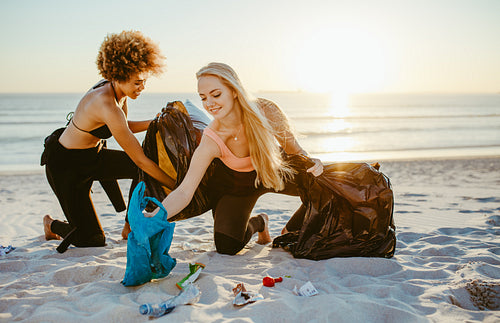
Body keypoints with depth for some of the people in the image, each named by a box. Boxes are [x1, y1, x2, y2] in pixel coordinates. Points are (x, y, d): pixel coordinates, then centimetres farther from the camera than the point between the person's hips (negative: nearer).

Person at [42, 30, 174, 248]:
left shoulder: (117, 90, -9)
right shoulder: (107, 106, -35)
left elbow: (122, 127, 12)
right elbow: (139, 159, -31)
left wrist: (154, 123, -5)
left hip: (92, 157, 9)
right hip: (65, 165, -8)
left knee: (148, 169, -10)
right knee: (92, 240, -5)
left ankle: (130, 228, 7)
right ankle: (52, 225, 27)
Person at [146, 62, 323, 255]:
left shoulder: (265, 111, -28)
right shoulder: (211, 141, -32)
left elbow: (292, 148, -10)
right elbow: (184, 192, -33)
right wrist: (152, 218, -48)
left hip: (274, 172, 2)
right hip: (235, 186, -2)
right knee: (227, 247, -19)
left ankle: (290, 231, 13)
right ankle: (258, 223, 18)